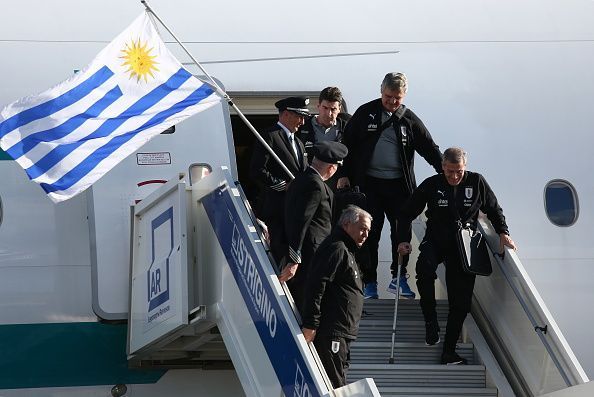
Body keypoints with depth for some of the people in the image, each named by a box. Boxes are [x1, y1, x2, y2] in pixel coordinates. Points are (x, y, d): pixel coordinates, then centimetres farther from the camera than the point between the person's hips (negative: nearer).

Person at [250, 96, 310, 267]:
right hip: (277, 209, -8)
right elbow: (257, 171, -15)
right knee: (281, 251, -11)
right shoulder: (270, 136, -5)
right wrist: (283, 185, -14)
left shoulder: (298, 142, 25)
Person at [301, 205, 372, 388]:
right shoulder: (336, 248, -10)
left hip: (342, 334, 11)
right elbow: (316, 286, -20)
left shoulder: (346, 251, 24)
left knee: (339, 384, 11)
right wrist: (310, 324, -25)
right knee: (335, 386, -14)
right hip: (331, 332, -11)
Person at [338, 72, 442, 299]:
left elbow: (430, 149, 6)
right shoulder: (365, 113, 2)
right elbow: (348, 144, 4)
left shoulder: (409, 120, 5)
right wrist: (344, 175, -1)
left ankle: (399, 278, 16)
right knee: (370, 232, 2)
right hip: (369, 182, -1)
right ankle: (370, 282, 9)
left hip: (399, 184, 1)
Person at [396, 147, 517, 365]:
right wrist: (403, 239, -7)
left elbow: (494, 209, 13)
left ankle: (449, 351, 3)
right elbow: (407, 213, 4)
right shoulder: (431, 185, -5)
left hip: (464, 247, 1)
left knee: (460, 301, -5)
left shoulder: (476, 182, -2)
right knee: (424, 267, -34)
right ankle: (430, 321, -16)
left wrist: (503, 232, 0)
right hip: (435, 241, -1)